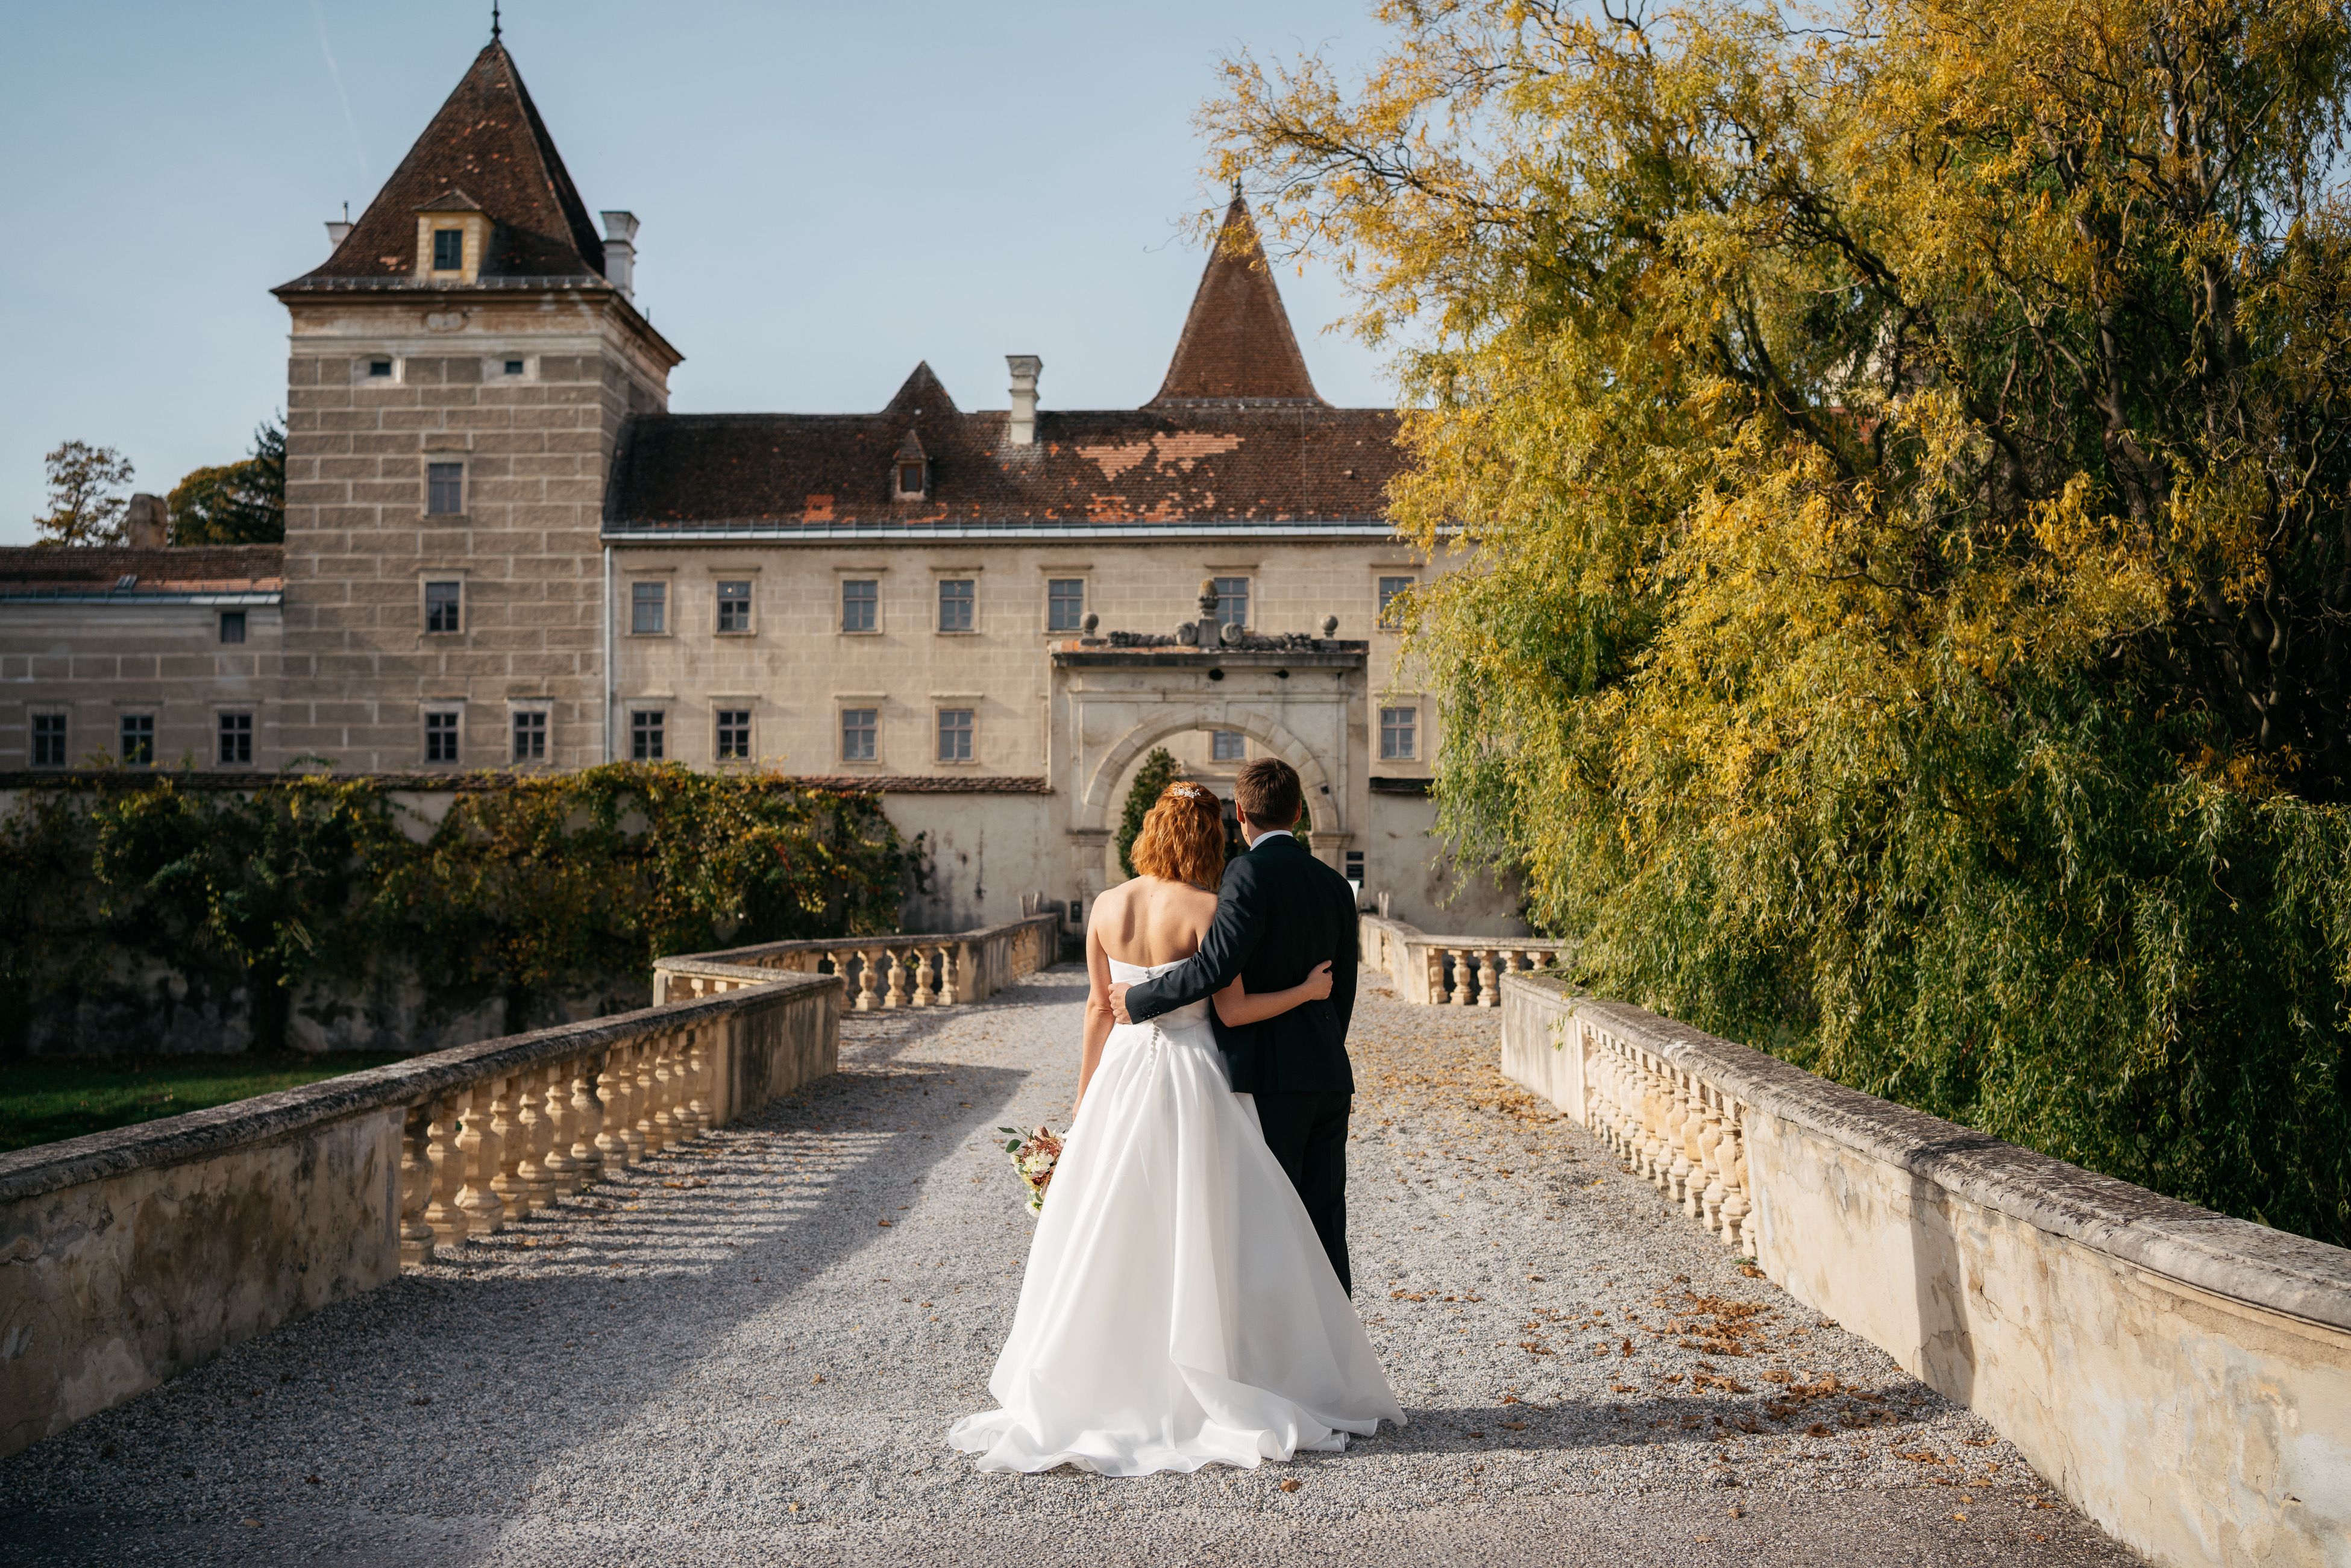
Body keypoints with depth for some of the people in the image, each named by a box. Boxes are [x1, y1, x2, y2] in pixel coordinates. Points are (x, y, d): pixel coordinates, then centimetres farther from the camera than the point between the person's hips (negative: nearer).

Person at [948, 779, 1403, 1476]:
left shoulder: (1107, 907, 0)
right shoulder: (1206, 910, -13)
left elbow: (1099, 1009, 6)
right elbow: (1232, 1010, -12)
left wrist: (1084, 1100, 14)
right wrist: (1306, 991, 2)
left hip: (1122, 1080, 5)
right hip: (1191, 1084, -4)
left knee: (1109, 1241, 12)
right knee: (1208, 1240, 5)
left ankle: (1099, 1392, 19)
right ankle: (1215, 1394, 11)